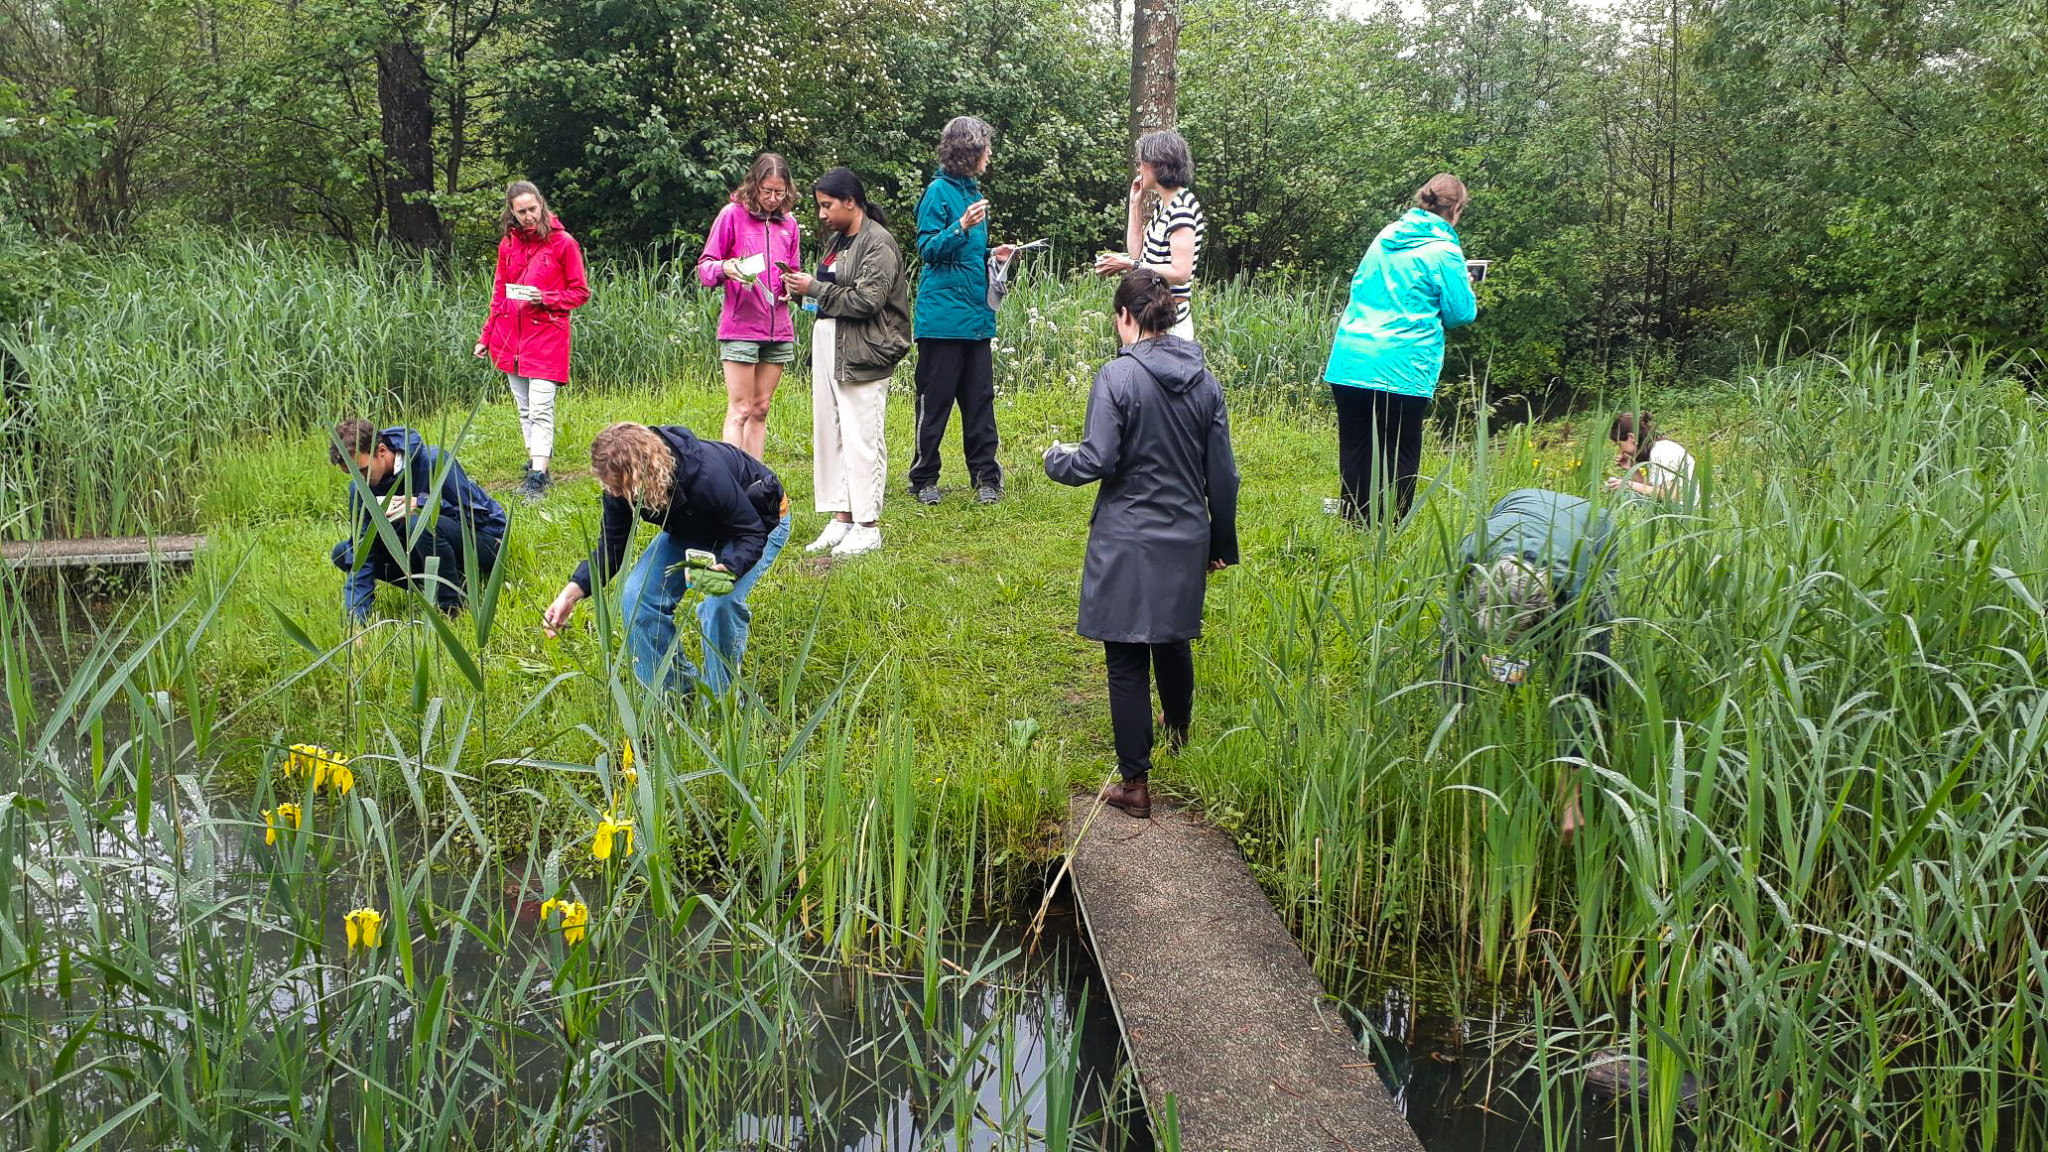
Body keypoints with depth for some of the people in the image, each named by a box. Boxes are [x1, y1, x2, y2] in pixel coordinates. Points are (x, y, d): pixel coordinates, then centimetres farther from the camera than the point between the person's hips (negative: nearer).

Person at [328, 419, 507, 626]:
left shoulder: (433, 461, -25)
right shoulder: (360, 487, -8)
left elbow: (480, 514, -20)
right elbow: (362, 555, -11)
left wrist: (423, 503, -30)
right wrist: (356, 619, -21)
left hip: (484, 542, -7)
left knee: (420, 523, -38)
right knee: (342, 554, -3)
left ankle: (452, 606, -20)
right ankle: (432, 589, -5)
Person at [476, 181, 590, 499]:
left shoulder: (562, 242, -3)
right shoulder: (508, 244, 11)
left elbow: (581, 292, 0)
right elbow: (499, 294, 18)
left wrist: (545, 298, -16)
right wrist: (486, 337, 17)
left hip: (547, 336, -5)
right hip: (511, 337, 5)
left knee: (540, 409, -11)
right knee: (525, 409, 10)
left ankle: (537, 478, -13)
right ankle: (535, 462, 20)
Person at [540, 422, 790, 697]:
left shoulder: (706, 474, -43)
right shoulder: (619, 489, -23)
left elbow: (752, 534, -33)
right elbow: (611, 547, -8)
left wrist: (727, 569, -54)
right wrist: (572, 592, -23)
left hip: (759, 519, -6)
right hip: (691, 529, 6)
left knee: (721, 603, -31)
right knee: (638, 595, -12)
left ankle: (720, 701, -9)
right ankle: (672, 689, 5)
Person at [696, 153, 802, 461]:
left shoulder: (789, 223, 13)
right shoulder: (733, 215, -2)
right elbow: (704, 266, -1)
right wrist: (724, 269, -23)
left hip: (778, 329, 5)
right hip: (739, 328, -5)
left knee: (760, 409, 8)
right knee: (739, 410, -7)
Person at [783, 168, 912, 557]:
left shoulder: (878, 243, -10)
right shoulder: (836, 240, 18)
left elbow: (867, 299, -18)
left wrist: (814, 288, -13)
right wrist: (805, 289, 7)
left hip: (862, 352, -9)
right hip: (828, 345, 9)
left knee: (861, 438, -6)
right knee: (828, 433, 9)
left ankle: (867, 527, 0)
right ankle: (841, 519, 17)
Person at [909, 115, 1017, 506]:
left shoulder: (972, 191, 17)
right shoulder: (939, 192, -7)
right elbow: (928, 249, -12)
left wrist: (992, 254, 9)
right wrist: (962, 227, -24)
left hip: (976, 315, 7)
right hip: (943, 316, -7)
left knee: (979, 398, 7)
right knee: (934, 400, 0)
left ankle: (986, 477, 12)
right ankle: (924, 479, 10)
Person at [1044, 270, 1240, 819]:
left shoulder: (1117, 377, -15)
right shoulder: (1204, 381, 2)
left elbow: (1097, 461, -17)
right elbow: (1222, 473, 7)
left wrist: (1056, 458, 6)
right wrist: (1222, 543, 17)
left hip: (1128, 544, -5)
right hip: (1186, 540, 6)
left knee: (1127, 663, 3)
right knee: (1174, 642, 25)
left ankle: (1135, 784, 9)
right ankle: (1177, 737, 46)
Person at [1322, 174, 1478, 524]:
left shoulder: (1386, 236, 11)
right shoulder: (1444, 251, -7)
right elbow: (1462, 312, -2)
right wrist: (1465, 289, 18)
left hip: (1348, 362, 5)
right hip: (1402, 371, -5)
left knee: (1355, 451, 12)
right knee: (1399, 456, 6)